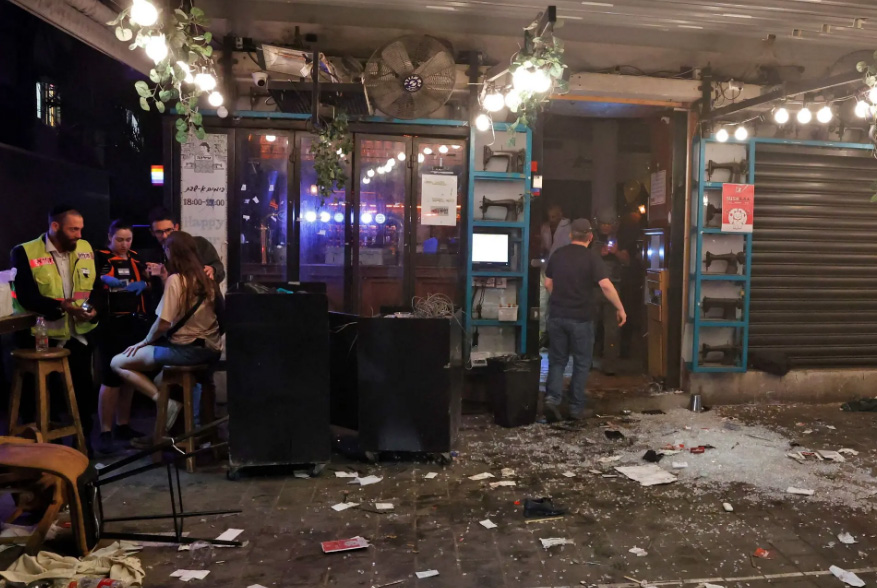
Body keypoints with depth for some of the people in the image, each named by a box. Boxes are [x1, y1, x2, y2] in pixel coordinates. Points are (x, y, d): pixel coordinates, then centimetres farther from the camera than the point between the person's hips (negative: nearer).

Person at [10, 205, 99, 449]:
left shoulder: (85, 248, 6)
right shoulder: (25, 252, -8)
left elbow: (98, 285, 9)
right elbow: (26, 297, -15)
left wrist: (95, 308, -11)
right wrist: (63, 306, -26)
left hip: (79, 334, 3)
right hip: (42, 337, -3)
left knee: (84, 388, 8)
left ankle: (84, 440, 24)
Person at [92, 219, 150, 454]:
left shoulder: (136, 257, 12)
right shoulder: (100, 257, -3)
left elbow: (148, 281, 17)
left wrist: (144, 284, -4)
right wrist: (104, 279, -33)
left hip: (135, 323, 6)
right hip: (112, 325, -6)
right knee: (111, 377, -8)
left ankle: (123, 426, 22)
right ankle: (105, 433, -1)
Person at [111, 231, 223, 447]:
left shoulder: (176, 279, -13)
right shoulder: (204, 278, 9)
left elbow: (163, 324, -16)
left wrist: (144, 342, 3)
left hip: (188, 349, -8)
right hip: (210, 348, 8)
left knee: (118, 363, 5)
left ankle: (166, 402, -5)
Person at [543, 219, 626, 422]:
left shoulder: (557, 254, 6)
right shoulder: (592, 256, -8)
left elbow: (548, 283, 14)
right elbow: (606, 285, -19)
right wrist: (620, 308, -9)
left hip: (557, 315, 4)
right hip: (581, 318, -4)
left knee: (557, 360, 13)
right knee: (581, 363, 9)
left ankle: (552, 397, -6)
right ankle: (576, 407, 13)